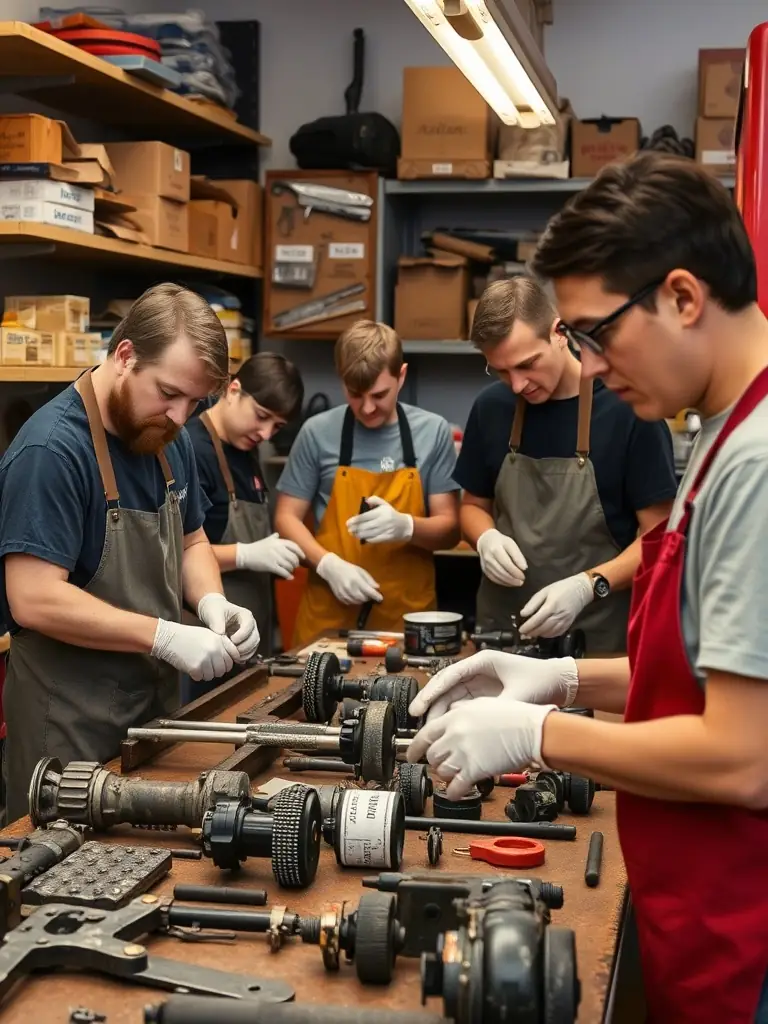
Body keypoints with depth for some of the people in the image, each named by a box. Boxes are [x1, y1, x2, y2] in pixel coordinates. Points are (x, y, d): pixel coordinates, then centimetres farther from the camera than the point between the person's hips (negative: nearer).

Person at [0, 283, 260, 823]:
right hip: (72, 717, -8)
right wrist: (166, 636, -26)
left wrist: (212, 601, -5)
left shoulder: (168, 439, 4)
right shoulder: (50, 450, -21)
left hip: (158, 697, 8)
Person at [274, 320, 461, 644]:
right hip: (329, 614, 0)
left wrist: (405, 526, -20)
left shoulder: (433, 432, -1)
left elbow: (449, 529, 0)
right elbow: (287, 518, 2)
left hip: (408, 615, 0)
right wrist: (328, 564, -15)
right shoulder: (318, 432, -3)